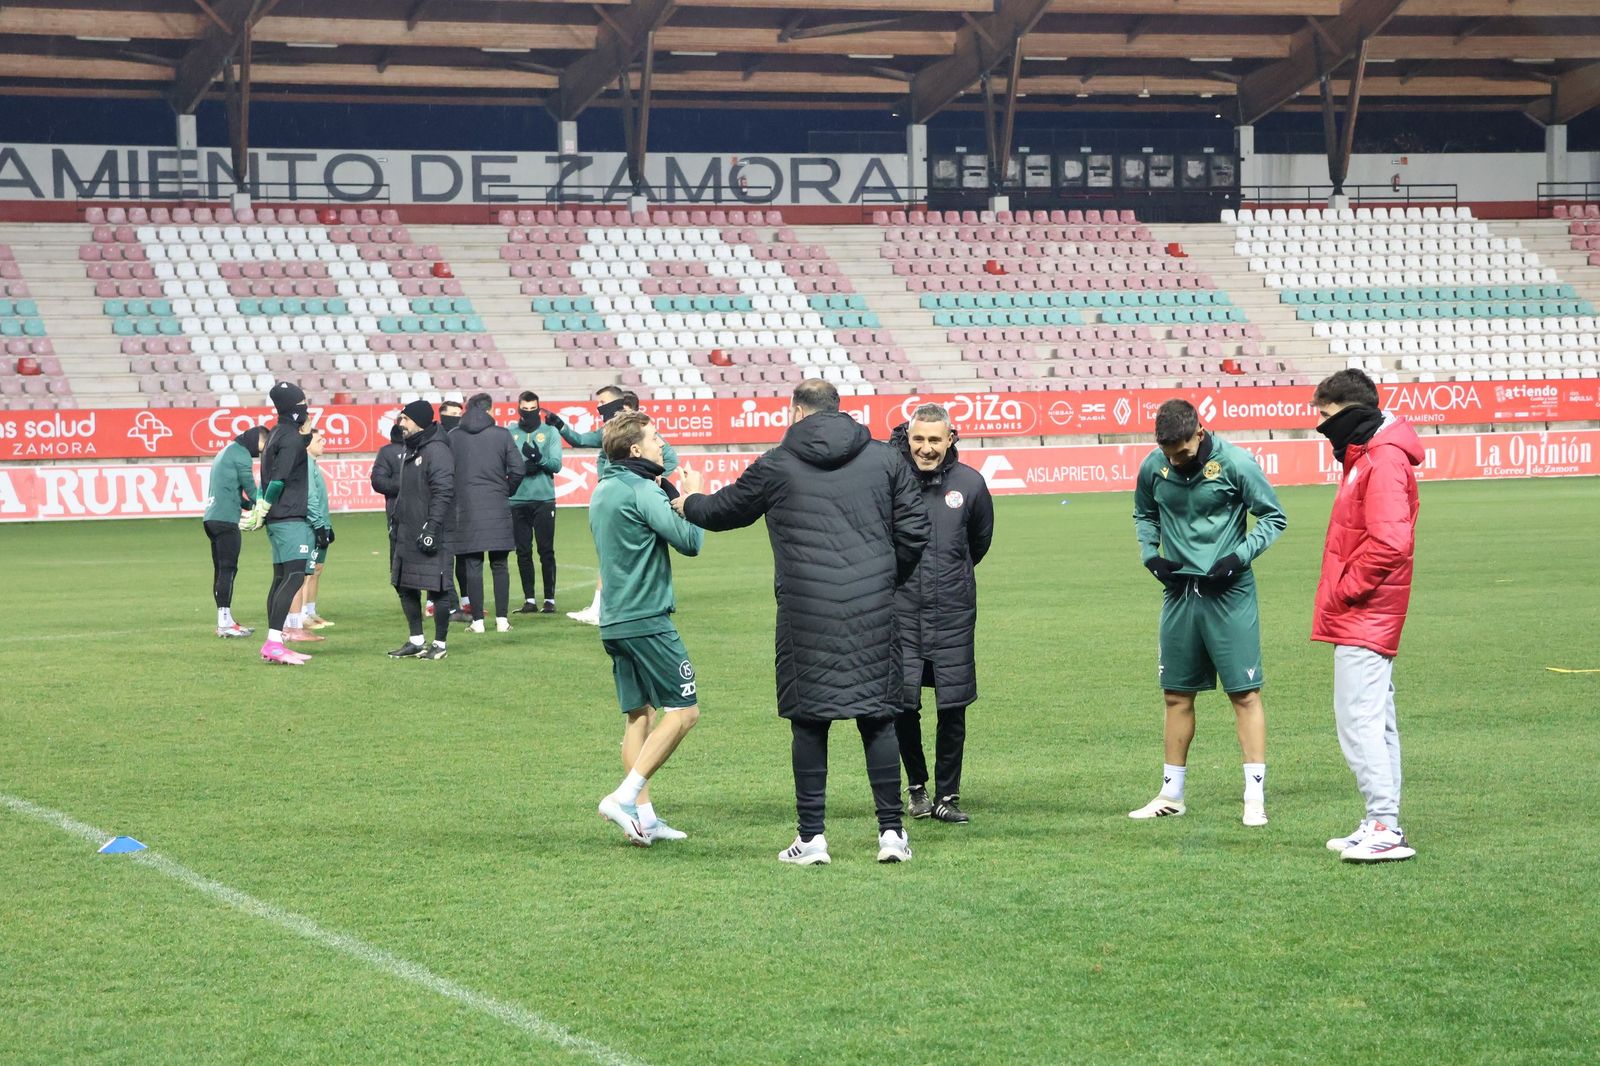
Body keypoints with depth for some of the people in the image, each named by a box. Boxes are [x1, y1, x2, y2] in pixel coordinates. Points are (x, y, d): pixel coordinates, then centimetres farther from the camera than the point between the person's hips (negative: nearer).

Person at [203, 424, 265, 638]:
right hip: (225, 519, -10)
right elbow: (250, 486, -5)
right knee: (228, 569, -10)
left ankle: (225, 621, 15)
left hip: (211, 518, 10)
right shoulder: (241, 454, -6)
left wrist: (253, 506, 17)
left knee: (221, 570, 11)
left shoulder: (226, 452, 24)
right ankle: (224, 623, -13)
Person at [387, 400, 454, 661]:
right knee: (405, 586, 11)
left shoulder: (437, 452, -14)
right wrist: (395, 521, 23)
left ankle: (440, 644, 4)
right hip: (406, 534, 10)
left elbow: (443, 493, -20)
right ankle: (416, 641, 20)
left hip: (430, 534, -10)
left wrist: (432, 527, -23)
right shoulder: (409, 451, 17)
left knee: (437, 587, -4)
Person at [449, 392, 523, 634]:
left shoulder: (452, 437, 2)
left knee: (472, 565, 2)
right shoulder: (501, 435, 0)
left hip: (466, 509, 0)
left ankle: (477, 621, 0)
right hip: (497, 509, 0)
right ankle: (502, 619, 3)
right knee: (500, 565, 6)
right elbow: (517, 469, -3)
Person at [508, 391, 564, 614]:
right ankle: (529, 600, 10)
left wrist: (539, 458, -22)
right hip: (518, 500, 1)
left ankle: (550, 599, 3)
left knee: (546, 551, -1)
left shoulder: (550, 432, 4)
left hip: (544, 498, -1)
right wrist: (524, 467, -15)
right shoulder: (509, 433, 6)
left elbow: (556, 464, -5)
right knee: (523, 551, 5)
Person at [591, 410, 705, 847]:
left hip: (614, 621, 9)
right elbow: (689, 541, -17)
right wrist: (691, 498, -1)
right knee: (683, 710, -5)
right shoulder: (642, 490, -14)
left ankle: (643, 815, 9)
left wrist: (667, 495, 12)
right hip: (647, 619, -9)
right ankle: (626, 796, -14)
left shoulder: (603, 491, 14)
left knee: (640, 714, 12)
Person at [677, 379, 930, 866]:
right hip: (873, 607, 2)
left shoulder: (777, 466, 2)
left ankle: (812, 836, 6)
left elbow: (723, 510, 16)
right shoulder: (884, 459, 8)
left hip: (806, 611, -2)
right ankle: (891, 831, 6)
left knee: (809, 721, 5)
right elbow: (914, 533, 8)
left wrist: (688, 504, 38)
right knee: (878, 716, 7)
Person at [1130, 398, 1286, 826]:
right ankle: (1171, 794, 21)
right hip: (1179, 590, 4)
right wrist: (1151, 554, 2)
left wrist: (1239, 557, -15)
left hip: (1229, 593, -4)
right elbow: (1144, 514, 19)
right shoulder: (1153, 468, 0)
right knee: (1177, 694, 10)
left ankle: (1255, 796, -2)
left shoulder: (1234, 464, -12)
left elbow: (1273, 517, -3)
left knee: (1244, 692, -5)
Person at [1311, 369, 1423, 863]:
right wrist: (1339, 593, 12)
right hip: (1363, 618, 11)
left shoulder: (1383, 460, -16)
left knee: (1359, 720, -13)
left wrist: (1343, 591, -16)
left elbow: (1389, 544, -25)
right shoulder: (1365, 456, 17)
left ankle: (1385, 828, -14)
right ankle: (1382, 826, 16)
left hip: (1363, 617, -11)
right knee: (1373, 720, 12)